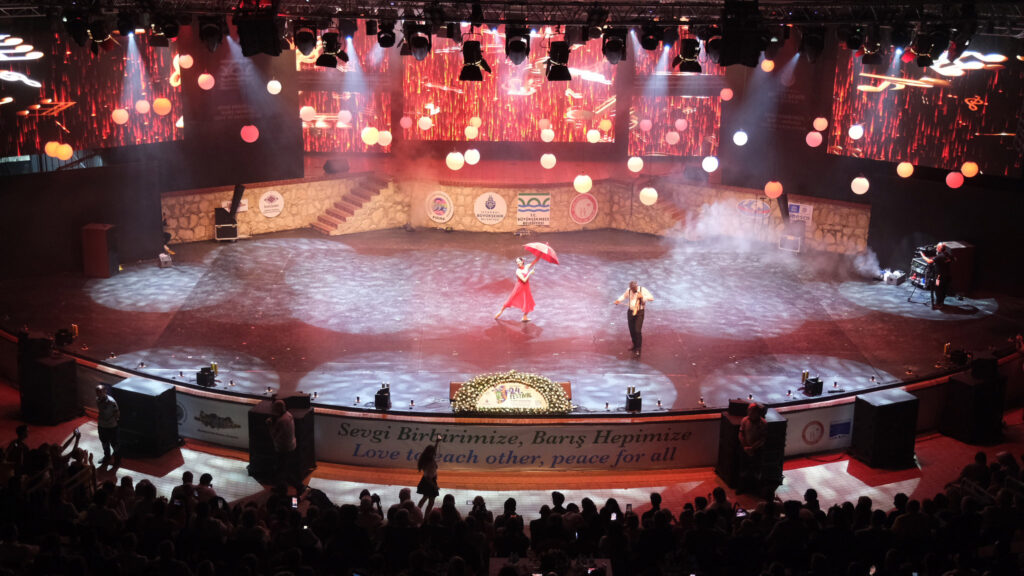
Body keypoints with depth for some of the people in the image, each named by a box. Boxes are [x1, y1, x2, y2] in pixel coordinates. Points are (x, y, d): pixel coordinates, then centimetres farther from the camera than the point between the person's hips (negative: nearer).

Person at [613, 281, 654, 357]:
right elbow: (624, 296, 20)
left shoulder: (643, 290, -11)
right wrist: (619, 300, 1)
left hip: (639, 312, -5)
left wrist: (642, 297, -25)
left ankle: (638, 349, -1)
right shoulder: (629, 291, 1)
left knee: (637, 330, -11)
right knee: (632, 330, 12)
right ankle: (635, 345, 34)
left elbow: (652, 298, -12)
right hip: (630, 311, 5)